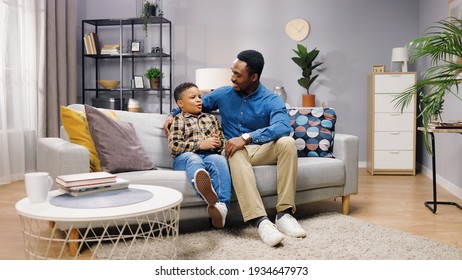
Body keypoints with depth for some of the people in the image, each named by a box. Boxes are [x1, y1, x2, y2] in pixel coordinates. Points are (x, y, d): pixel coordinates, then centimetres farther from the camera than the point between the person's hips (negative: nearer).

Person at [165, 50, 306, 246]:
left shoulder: (271, 101, -7)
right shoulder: (223, 94, 5)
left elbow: (283, 127, -28)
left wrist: (246, 137, -39)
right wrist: (173, 115, 4)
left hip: (262, 150, 0)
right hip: (234, 150, 0)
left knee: (287, 142, -32)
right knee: (236, 154, -38)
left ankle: (284, 213, -30)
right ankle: (260, 221, -51)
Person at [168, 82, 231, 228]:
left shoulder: (210, 118, 29)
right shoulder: (178, 120, 13)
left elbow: (223, 140, 30)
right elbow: (173, 147, -2)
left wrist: (219, 143, 3)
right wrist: (201, 145, -12)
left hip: (210, 155, 3)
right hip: (184, 158, -3)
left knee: (219, 160, -33)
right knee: (192, 158, -39)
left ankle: (222, 204, -51)